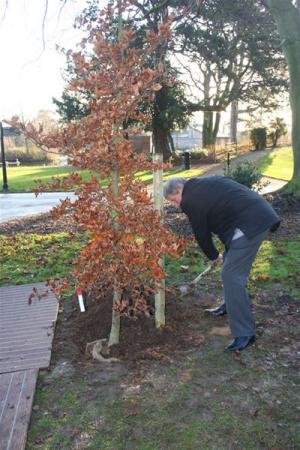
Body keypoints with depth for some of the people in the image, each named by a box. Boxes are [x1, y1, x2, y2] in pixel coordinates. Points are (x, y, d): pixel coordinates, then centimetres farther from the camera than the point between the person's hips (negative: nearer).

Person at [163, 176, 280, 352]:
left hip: (251, 223, -10)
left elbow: (201, 234, 1)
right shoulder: (202, 185, 20)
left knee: (232, 275, -9)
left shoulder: (191, 200, -8)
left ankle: (245, 334, -6)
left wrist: (214, 256, 19)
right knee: (233, 268, 23)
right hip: (261, 214, 10)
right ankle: (230, 306, 41)